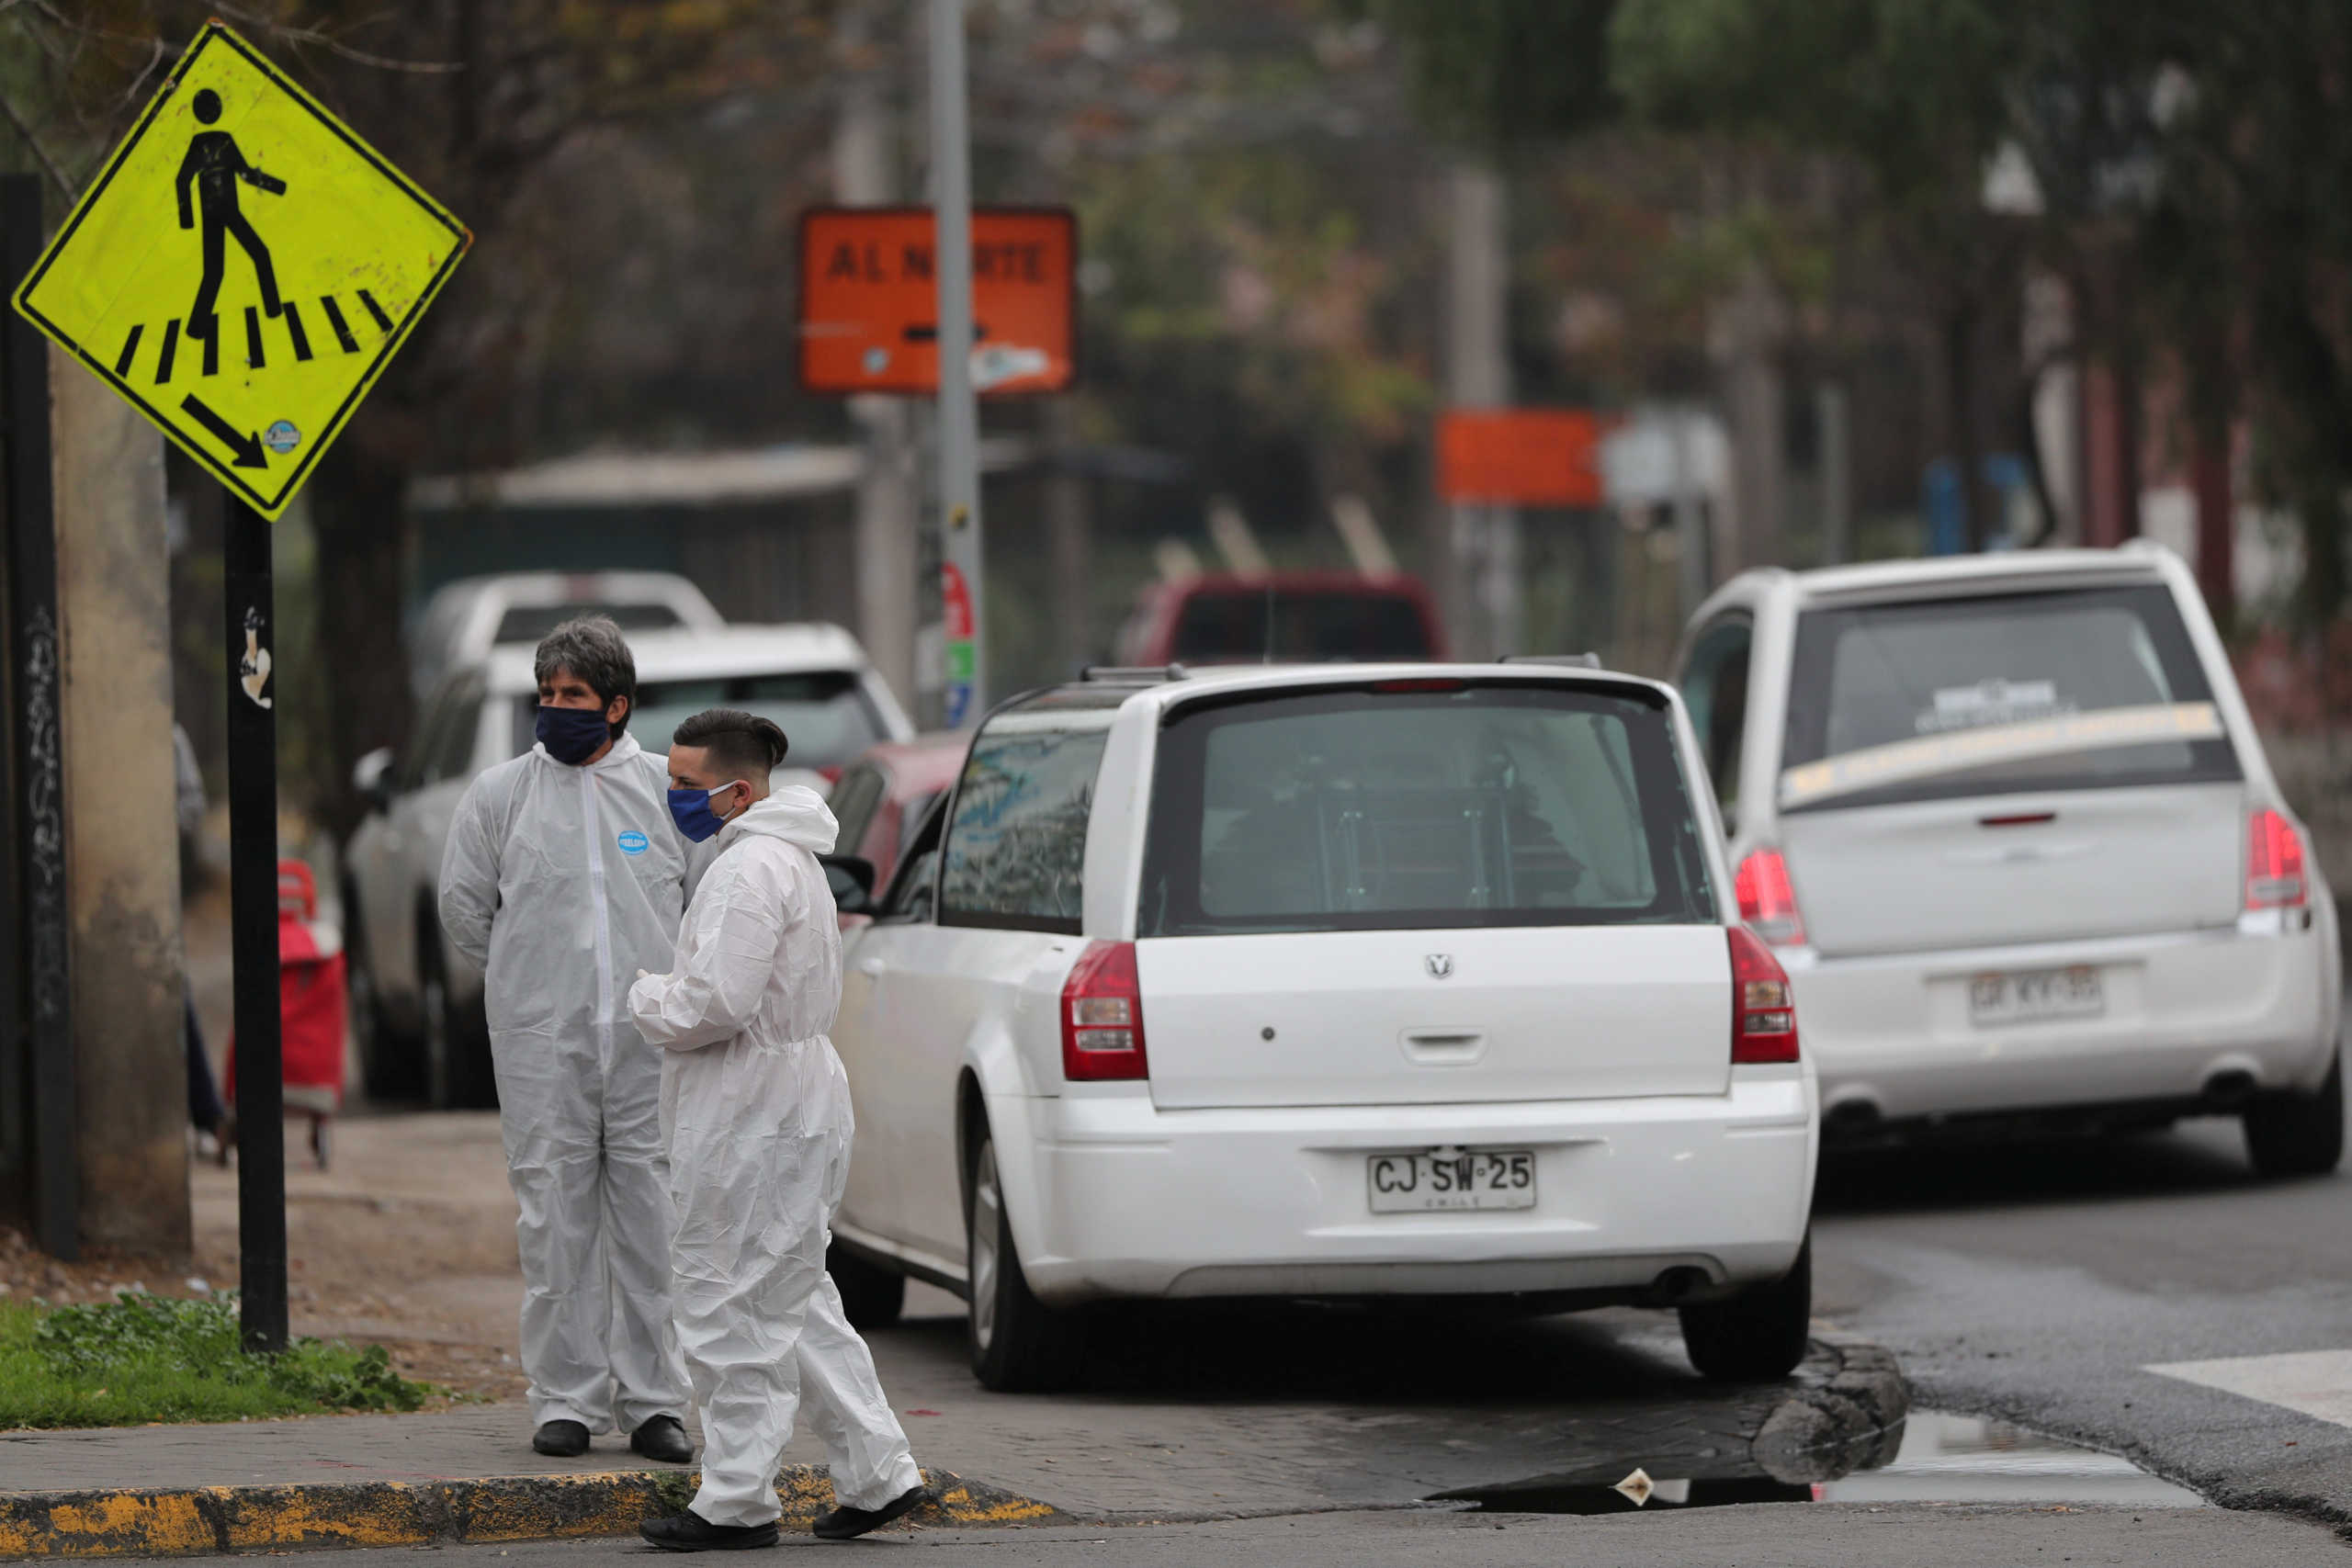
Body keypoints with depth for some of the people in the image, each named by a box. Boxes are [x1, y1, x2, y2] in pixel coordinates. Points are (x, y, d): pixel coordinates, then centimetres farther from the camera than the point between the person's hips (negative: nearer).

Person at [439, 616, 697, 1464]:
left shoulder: (668, 790, 5)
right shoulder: (499, 794, 4)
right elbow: (463, 902, 13)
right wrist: (528, 979, 12)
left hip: (651, 1040, 0)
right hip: (541, 1043, 0)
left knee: (653, 1216, 0)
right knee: (556, 1218, -1)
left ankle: (652, 1397, 6)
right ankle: (564, 1397, 4)